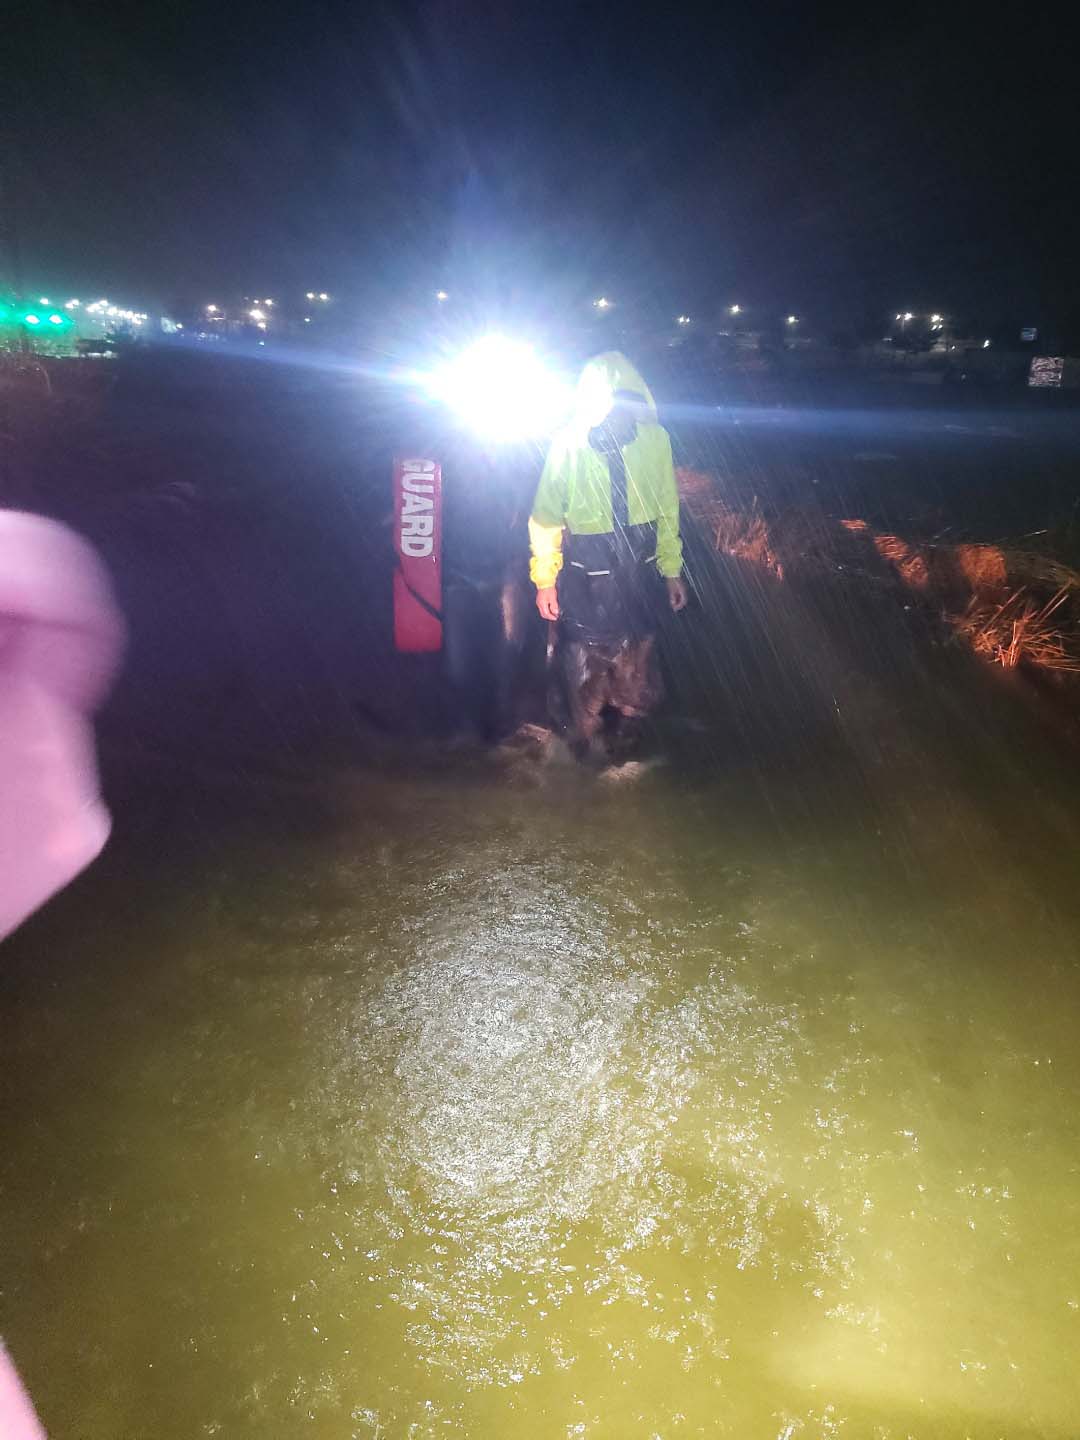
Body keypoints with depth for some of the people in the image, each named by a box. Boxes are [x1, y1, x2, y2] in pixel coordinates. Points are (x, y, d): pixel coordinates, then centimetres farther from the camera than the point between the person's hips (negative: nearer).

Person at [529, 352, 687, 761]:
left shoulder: (655, 439, -11)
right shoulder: (568, 446, -17)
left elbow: (667, 509, 1)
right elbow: (546, 518, -7)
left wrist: (672, 569, 8)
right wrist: (544, 580, -5)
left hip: (639, 574, 2)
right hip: (585, 580, -2)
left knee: (636, 670, 16)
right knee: (586, 670, 13)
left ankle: (625, 743, 39)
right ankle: (587, 745, 35)